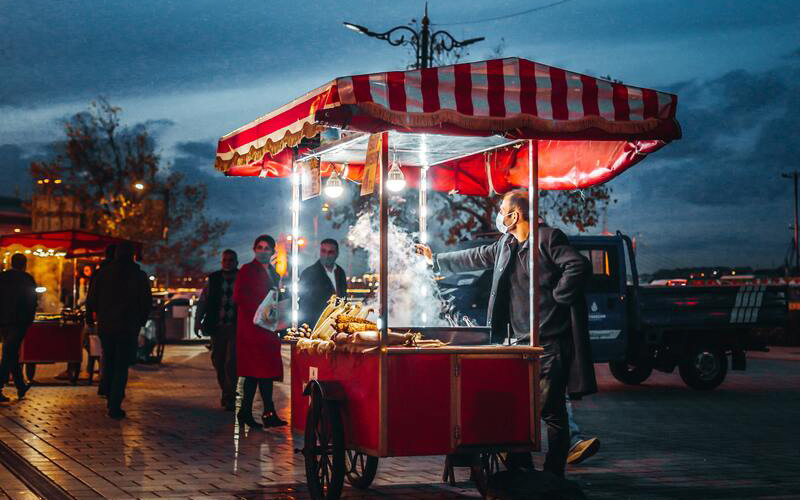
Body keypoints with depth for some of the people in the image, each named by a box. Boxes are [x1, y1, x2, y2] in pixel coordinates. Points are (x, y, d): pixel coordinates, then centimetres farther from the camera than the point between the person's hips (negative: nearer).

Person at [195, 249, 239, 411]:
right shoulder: (213, 279, 7)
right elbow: (202, 300, 9)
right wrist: (198, 320, 0)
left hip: (236, 329, -3)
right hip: (217, 328, 3)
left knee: (231, 363, -11)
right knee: (218, 362, 9)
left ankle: (230, 399, -8)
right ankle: (226, 392, 28)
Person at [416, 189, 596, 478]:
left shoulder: (548, 238, -8)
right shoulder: (506, 245, 18)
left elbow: (579, 267, -19)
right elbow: (475, 258, 32)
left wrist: (556, 297, -14)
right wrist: (436, 260, 39)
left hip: (550, 343, -9)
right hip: (520, 342, 9)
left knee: (551, 411, -6)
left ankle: (553, 477, -1)